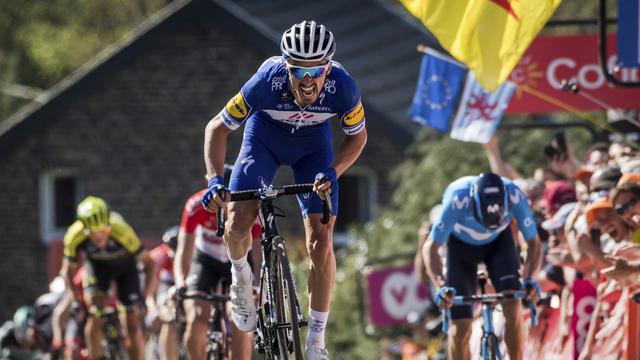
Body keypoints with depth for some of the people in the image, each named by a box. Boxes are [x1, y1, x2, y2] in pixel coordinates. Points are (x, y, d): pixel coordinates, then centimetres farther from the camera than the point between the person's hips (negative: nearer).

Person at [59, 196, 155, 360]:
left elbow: (149, 263, -29)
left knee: (133, 324, -4)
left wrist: (148, 294, -36)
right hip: (97, 265, 1)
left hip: (125, 265, -1)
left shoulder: (122, 232, -40)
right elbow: (68, 269, -16)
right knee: (94, 317, -20)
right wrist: (71, 296, -28)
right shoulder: (74, 236, -34)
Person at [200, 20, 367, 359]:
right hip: (265, 136, -1)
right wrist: (215, 179, -35)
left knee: (321, 244, -10)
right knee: (238, 222, -20)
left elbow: (357, 136, -12)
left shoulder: (342, 88, -34)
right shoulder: (266, 82, -37)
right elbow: (217, 127, -22)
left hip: (313, 145, 1)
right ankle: (241, 277, 16)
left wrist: (333, 172, -28)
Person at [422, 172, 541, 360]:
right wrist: (440, 286, -43)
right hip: (461, 244, -1)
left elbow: (533, 241, -19)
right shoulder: (457, 199, -39)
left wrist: (528, 277, -36)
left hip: (499, 241, 1)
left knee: (512, 306, -22)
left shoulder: (515, 196, -34)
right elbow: (431, 247, -29)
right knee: (460, 330, -8)